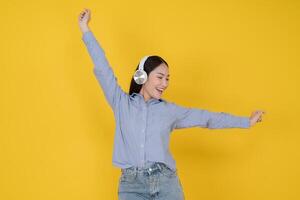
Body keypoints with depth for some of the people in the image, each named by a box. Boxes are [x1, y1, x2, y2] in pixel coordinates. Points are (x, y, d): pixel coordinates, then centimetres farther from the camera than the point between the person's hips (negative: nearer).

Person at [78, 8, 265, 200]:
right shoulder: (122, 103, 7)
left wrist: (246, 121, 19)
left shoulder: (170, 110, 12)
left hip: (165, 182, 1)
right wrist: (86, 30, 7)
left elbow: (206, 117, 16)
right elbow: (102, 69, 6)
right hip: (131, 185, -1)